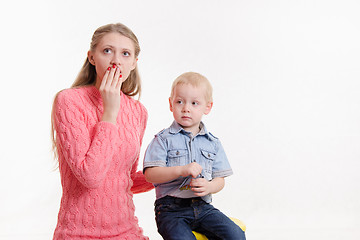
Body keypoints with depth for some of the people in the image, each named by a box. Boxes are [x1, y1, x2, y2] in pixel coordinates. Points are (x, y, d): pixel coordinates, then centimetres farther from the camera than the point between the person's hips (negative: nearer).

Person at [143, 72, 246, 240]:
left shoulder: (213, 143, 11)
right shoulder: (164, 139, 0)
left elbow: (220, 179, 9)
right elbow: (150, 174, -10)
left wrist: (209, 186, -14)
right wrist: (181, 170, -22)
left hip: (203, 206, 4)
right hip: (171, 209, -3)